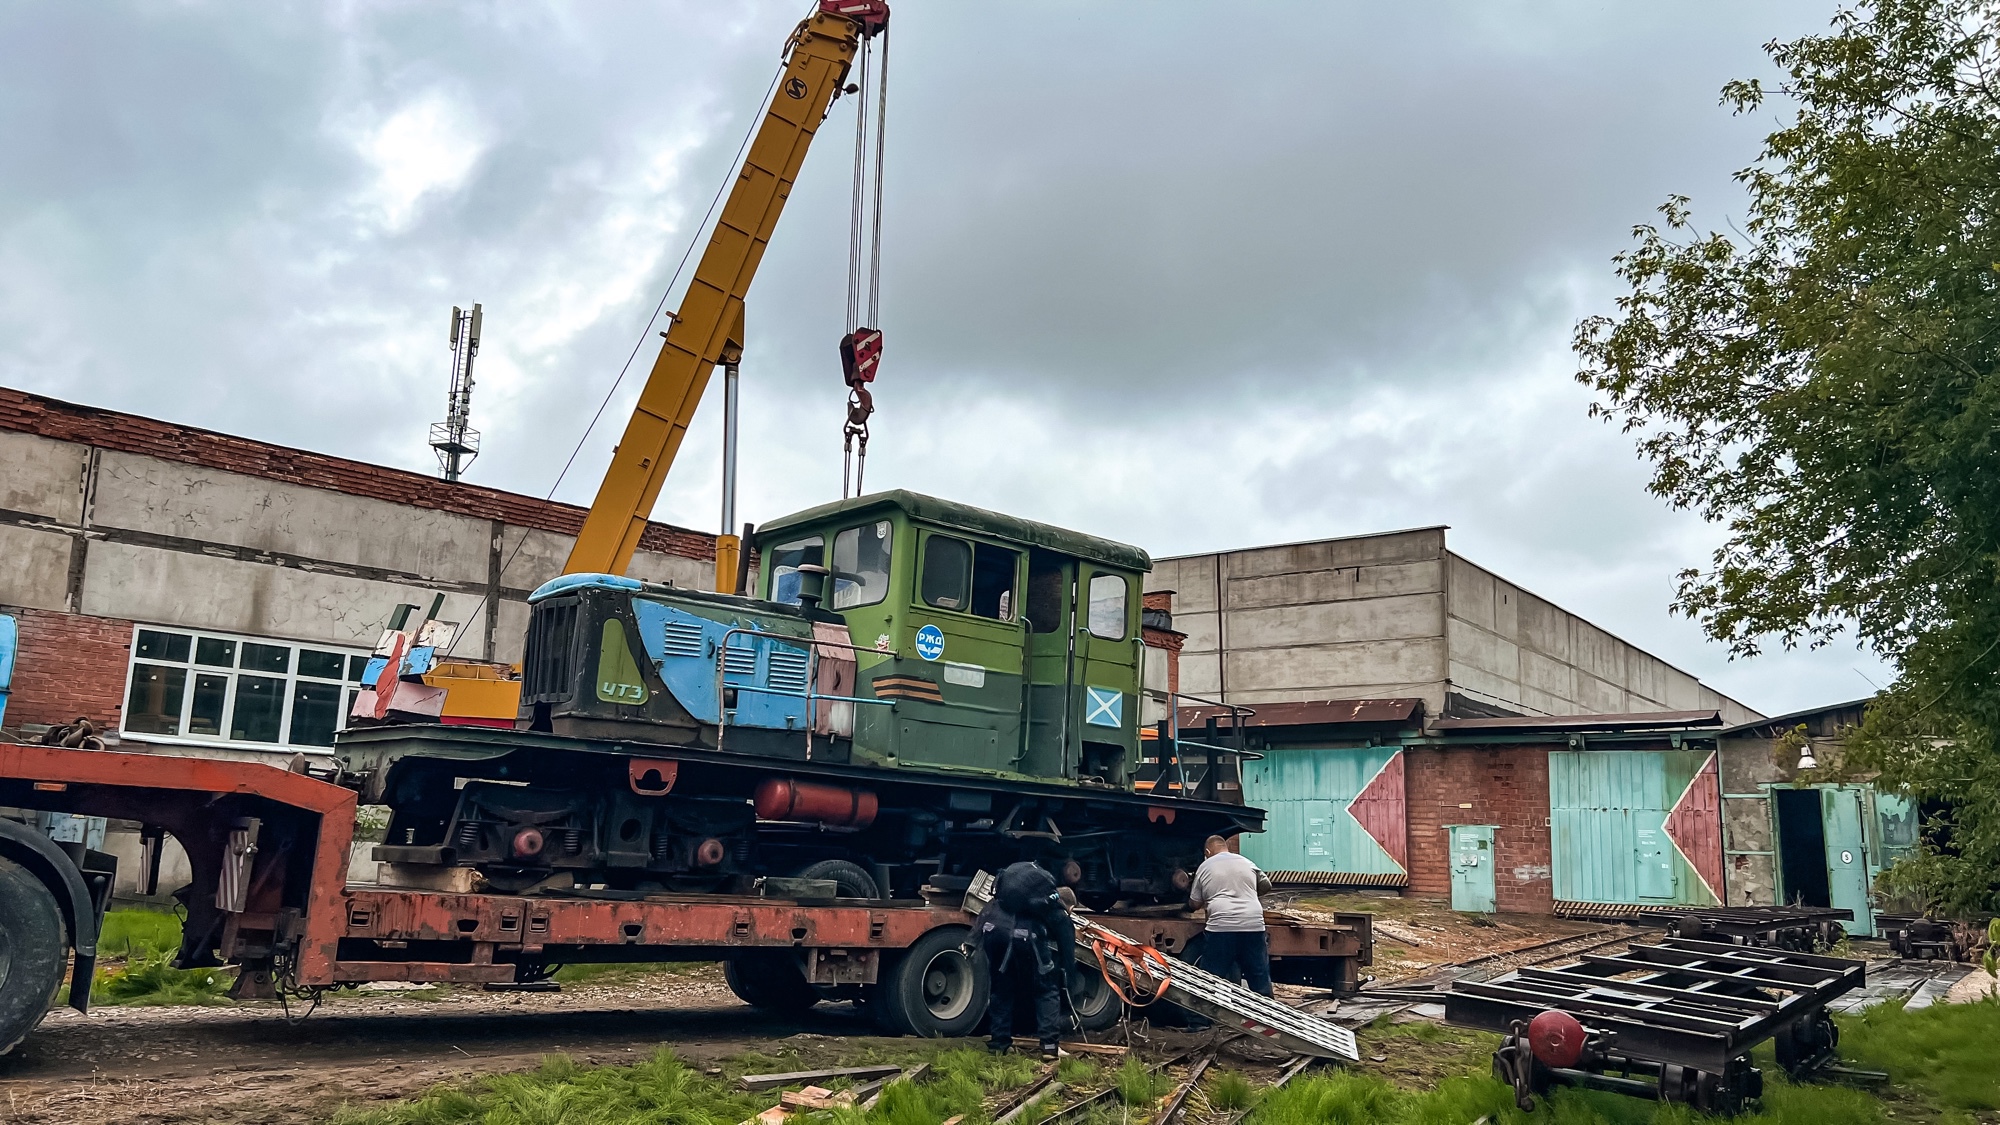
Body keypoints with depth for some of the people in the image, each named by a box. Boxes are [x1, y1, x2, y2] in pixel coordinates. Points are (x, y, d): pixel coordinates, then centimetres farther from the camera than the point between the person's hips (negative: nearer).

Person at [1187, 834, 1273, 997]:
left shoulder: (1205, 867, 12)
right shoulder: (1247, 863, 19)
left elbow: (1195, 904, 16)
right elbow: (1266, 886, 33)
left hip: (1220, 927, -2)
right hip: (1254, 925, 3)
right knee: (1260, 978, 11)